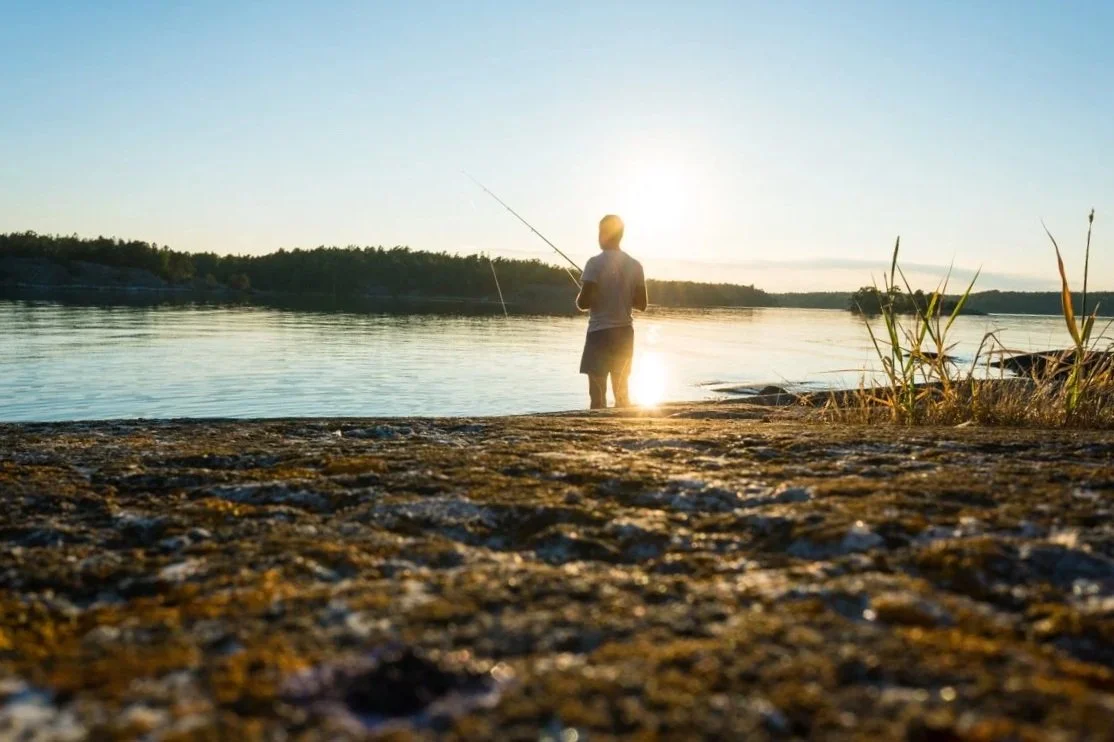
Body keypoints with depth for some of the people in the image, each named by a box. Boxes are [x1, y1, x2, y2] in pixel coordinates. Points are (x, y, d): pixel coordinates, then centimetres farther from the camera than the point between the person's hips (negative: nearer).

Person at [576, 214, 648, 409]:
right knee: (621, 392, 15)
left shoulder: (596, 263, -11)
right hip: (625, 333, 5)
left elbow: (584, 303, -15)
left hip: (600, 333, -5)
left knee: (598, 394, -2)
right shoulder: (634, 265, 5)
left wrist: (579, 300, 7)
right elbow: (641, 304, 7)